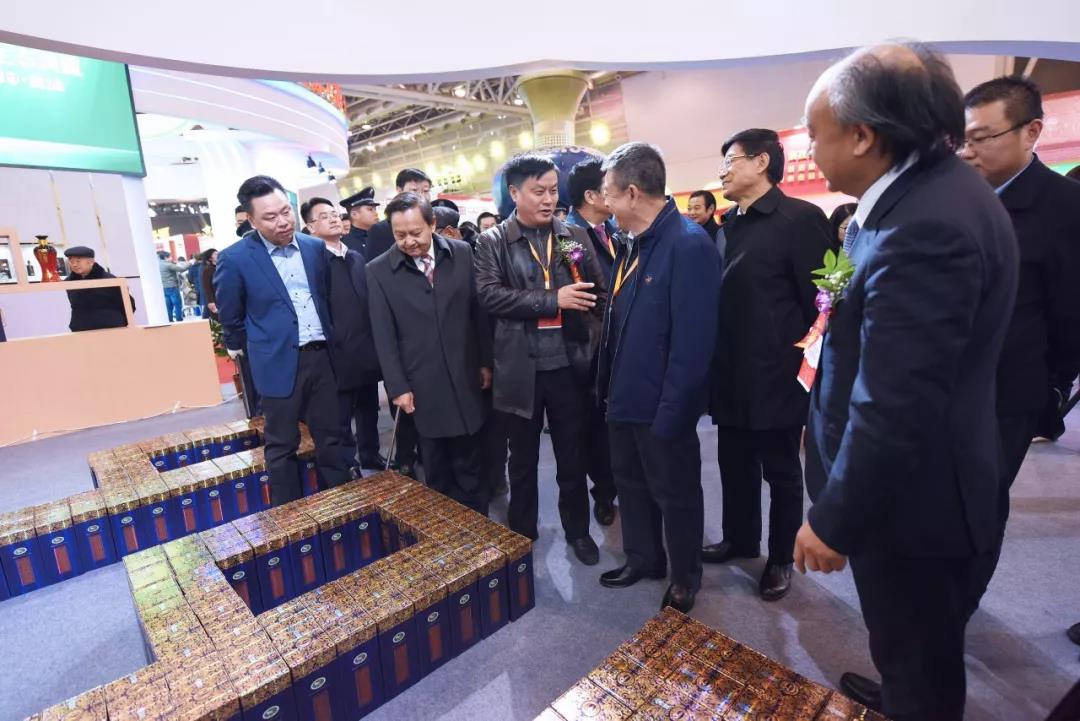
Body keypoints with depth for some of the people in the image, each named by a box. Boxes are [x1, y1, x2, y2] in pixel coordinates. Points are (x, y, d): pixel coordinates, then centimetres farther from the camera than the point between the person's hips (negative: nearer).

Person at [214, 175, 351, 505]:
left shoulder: (315, 247, 3)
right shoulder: (235, 259, -9)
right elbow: (230, 317, 4)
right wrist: (240, 348, 16)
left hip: (322, 356, 4)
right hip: (279, 363, -3)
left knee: (331, 436, 13)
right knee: (282, 445, 9)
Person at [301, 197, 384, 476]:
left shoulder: (357, 257, 13)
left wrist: (378, 341, 10)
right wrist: (327, 349, -13)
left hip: (368, 350, 6)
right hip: (339, 355, -6)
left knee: (369, 410, 18)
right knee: (341, 417, 7)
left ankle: (371, 455, 36)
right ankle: (349, 466, 23)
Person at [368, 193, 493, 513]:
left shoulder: (462, 253, 1)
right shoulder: (378, 270, -4)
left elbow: (478, 311, 6)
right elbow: (384, 336, -4)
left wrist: (486, 362, 6)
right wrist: (397, 386, -6)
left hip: (465, 379, 2)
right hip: (423, 387, -1)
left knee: (469, 466, 13)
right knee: (436, 472, 13)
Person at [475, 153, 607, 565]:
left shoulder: (575, 236, 6)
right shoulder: (493, 242, 0)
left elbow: (599, 293, 5)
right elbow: (489, 295, -13)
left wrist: (596, 343, -9)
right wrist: (552, 300, -19)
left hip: (570, 366, 2)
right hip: (521, 370, -1)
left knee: (573, 457, 15)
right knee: (523, 460, 16)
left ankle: (577, 530, 36)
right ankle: (522, 534, 37)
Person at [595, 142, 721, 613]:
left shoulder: (690, 245, -20)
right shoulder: (634, 243, 7)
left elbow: (692, 342, -23)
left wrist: (669, 413, -20)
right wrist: (608, 386, 9)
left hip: (661, 406, -8)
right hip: (626, 397, 8)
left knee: (676, 495, 13)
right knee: (630, 482, 22)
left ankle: (684, 580, 37)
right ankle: (642, 558, 45)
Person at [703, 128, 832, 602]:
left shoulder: (800, 218, -11)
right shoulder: (728, 224, 10)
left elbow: (819, 302, -14)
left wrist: (805, 371, -13)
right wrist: (716, 363, 7)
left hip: (776, 379, -6)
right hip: (732, 376, 7)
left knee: (781, 472, 12)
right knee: (734, 465, 19)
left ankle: (780, 558, 32)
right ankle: (739, 539, 40)